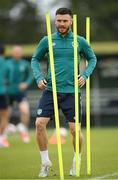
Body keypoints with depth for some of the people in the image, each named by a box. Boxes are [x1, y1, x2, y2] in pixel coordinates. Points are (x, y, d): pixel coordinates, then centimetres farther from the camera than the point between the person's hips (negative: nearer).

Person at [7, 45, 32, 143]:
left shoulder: (25, 64, -1)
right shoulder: (7, 64, -2)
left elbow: (30, 76, 8)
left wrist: (26, 83, -10)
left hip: (21, 92, 0)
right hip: (9, 92, 0)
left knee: (25, 111, -22)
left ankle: (24, 130, 4)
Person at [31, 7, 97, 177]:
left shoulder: (80, 41, 1)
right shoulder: (47, 41, 2)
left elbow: (92, 58, 15)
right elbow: (35, 59, 13)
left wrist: (85, 75, -1)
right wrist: (39, 77, -2)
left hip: (71, 91, -1)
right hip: (50, 90, 1)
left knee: (75, 129, -3)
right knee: (40, 124, -12)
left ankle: (77, 162, 22)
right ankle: (45, 162, 6)